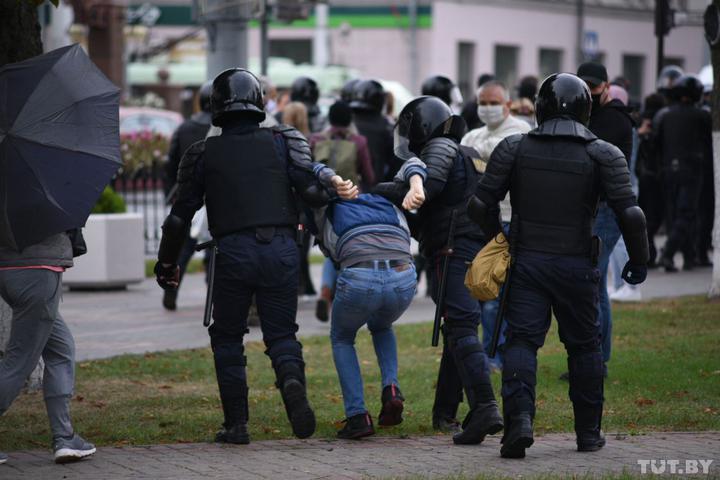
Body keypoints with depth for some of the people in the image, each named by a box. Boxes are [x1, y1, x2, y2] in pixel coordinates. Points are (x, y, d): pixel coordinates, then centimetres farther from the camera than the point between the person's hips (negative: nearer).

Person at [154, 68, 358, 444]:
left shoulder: (204, 154, 7)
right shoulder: (283, 141, 8)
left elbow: (180, 215, 9)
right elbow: (311, 192, -4)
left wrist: (166, 263, 20)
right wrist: (336, 189, 16)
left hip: (233, 254, -1)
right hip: (281, 251, 1)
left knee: (227, 337, 14)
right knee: (281, 332, 11)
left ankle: (236, 423, 6)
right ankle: (292, 381, -22)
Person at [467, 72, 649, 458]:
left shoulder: (513, 149, 1)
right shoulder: (603, 155, -4)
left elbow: (480, 205, -3)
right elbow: (630, 215, -11)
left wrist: (498, 240, 15)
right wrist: (639, 261, 3)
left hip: (526, 263, 0)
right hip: (576, 267, 0)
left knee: (521, 342, 0)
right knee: (584, 347, 14)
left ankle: (519, 419, -22)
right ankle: (588, 433, 20)